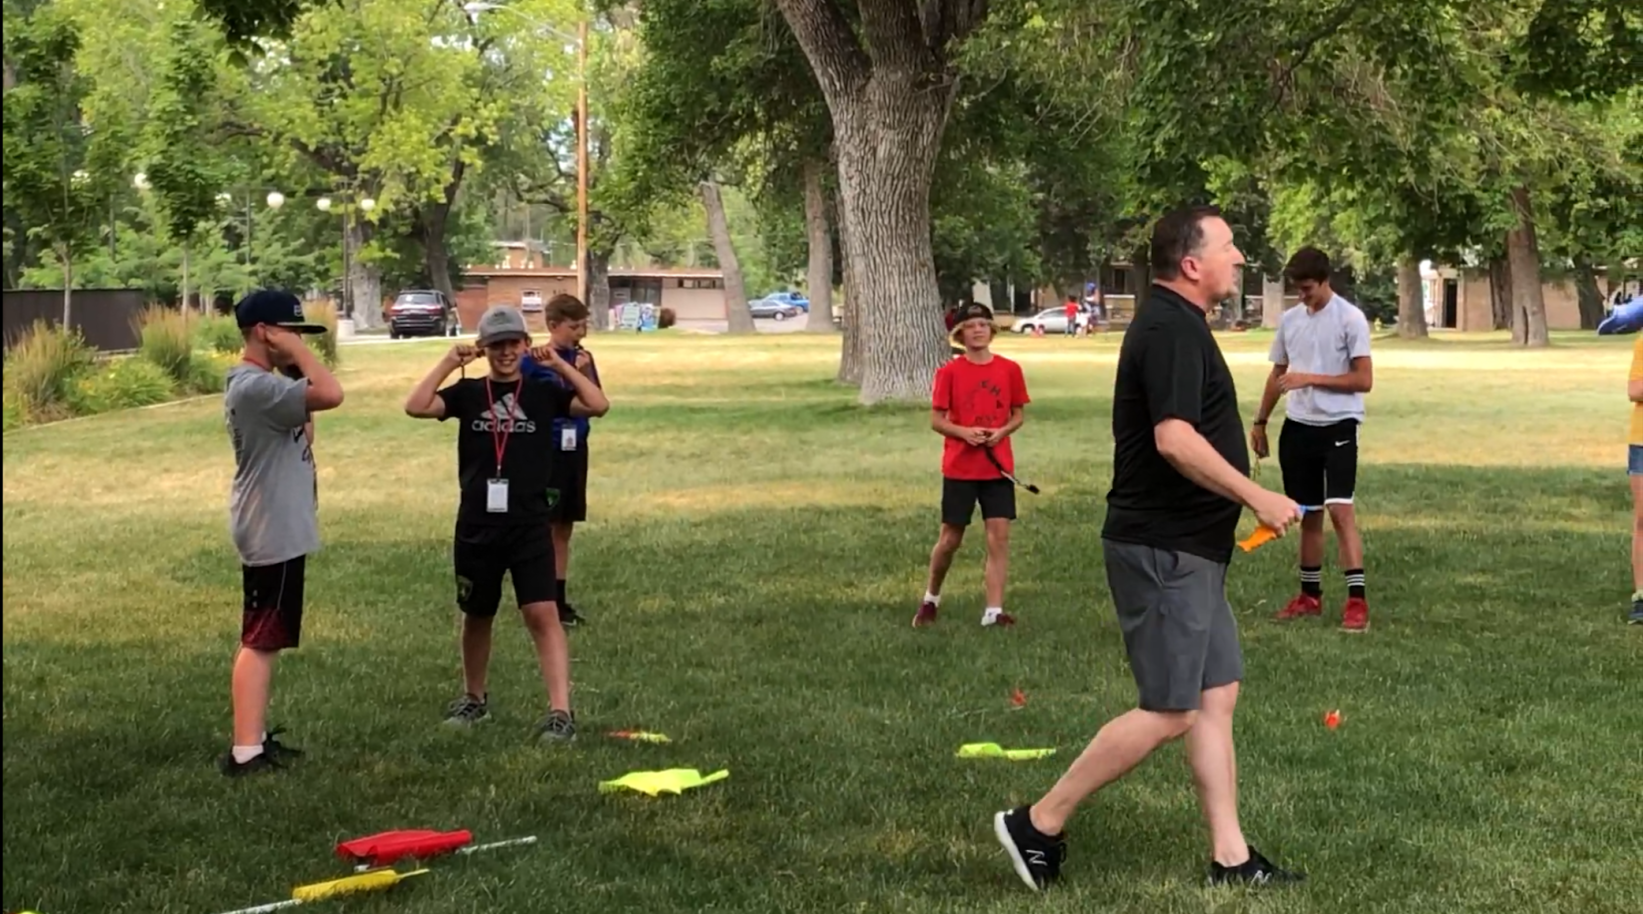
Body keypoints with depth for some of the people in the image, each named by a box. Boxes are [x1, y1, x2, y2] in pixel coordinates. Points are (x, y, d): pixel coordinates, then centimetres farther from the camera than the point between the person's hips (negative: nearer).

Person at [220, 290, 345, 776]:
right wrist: (297, 353, -18)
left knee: (264, 638, 15)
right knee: (261, 640, -9)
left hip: (280, 529, 11)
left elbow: (300, 434, 15)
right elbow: (331, 394, -31)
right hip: (272, 532, -11)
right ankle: (245, 752, -7)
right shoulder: (255, 386, -21)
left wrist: (294, 365, 7)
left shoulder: (264, 384, 13)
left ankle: (254, 739, 23)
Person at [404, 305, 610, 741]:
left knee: (543, 613, -12)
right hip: (476, 528, 2)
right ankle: (474, 697, 37)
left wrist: (560, 365, -12)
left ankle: (560, 711, -15)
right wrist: (448, 363, -12)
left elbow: (598, 405, -13)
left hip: (530, 526, -2)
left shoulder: (543, 392, 1)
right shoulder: (467, 393, 3)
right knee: (477, 616, 18)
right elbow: (415, 407, -12)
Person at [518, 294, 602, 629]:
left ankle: (559, 600, 19)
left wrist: (586, 372, -9)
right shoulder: (532, 361, -10)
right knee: (541, 527, -2)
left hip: (574, 450, 6)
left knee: (564, 528, 12)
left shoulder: (582, 358, 6)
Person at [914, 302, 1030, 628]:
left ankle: (994, 610, -1)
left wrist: (1001, 431, -12)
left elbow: (1019, 415, 8)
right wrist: (964, 432, -19)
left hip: (998, 466, 1)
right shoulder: (949, 372, -4)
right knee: (950, 538, 7)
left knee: (999, 536, -5)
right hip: (959, 468, -1)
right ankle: (931, 598, 29)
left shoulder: (1010, 370, 1)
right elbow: (937, 420, -2)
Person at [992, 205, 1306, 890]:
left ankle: (1230, 859, 16)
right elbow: (1175, 440, -27)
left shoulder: (1173, 325, 16)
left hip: (1185, 550, 11)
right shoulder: (1172, 330, -17)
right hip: (1164, 550, -11)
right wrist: (1257, 497, -20)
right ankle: (1039, 824, 2)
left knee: (1217, 696, 11)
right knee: (1170, 712, -6)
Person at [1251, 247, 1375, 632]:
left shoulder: (1350, 318, -9)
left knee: (1340, 508, -15)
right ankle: (1310, 595, 22)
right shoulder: (1289, 319, 9)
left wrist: (1310, 379, -19)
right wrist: (1260, 421, 14)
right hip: (1297, 426, 6)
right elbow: (1277, 374, 19)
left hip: (1338, 425, -6)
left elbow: (1364, 380, -13)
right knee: (1308, 514, 12)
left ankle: (1357, 601, -15)